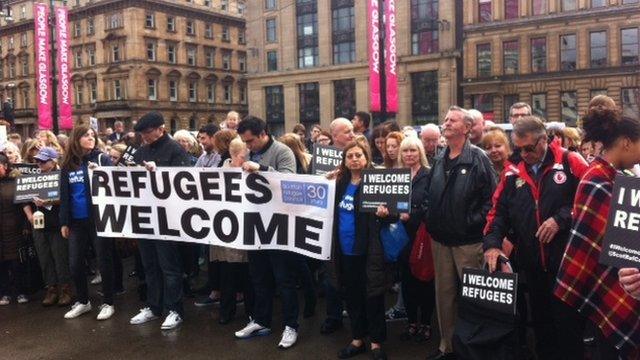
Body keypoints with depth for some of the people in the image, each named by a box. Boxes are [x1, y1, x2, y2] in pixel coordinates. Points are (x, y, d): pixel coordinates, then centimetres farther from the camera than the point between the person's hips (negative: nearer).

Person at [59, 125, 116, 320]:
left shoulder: (103, 159, -2)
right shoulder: (68, 164, 8)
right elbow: (64, 195, 11)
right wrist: (64, 222, 8)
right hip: (77, 221, 4)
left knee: (104, 261, 3)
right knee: (75, 263, 9)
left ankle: (108, 303, 15)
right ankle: (82, 301, 26)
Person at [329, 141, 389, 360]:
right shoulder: (340, 184, 8)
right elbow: (332, 213, 16)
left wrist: (383, 214, -29)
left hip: (367, 250, -6)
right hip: (345, 250, 6)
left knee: (372, 297, 6)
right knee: (351, 296, 16)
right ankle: (357, 339, 31)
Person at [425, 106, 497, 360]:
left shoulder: (478, 158, -9)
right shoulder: (439, 161, 11)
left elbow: (491, 197, -13)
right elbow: (429, 194, 17)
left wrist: (475, 223, -17)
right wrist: (429, 220, 6)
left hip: (468, 240, -6)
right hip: (440, 238, 6)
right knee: (444, 293, 14)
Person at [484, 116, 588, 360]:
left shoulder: (570, 162, -7)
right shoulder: (512, 174, 7)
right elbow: (499, 212, 9)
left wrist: (561, 219, -17)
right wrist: (492, 243, -5)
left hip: (566, 263, -5)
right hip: (532, 266, 5)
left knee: (569, 325, 4)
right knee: (540, 322, 18)